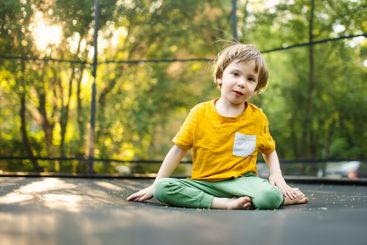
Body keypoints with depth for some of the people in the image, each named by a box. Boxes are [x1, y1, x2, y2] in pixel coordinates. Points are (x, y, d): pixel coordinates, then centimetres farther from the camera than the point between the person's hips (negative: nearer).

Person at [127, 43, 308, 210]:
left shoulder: (258, 117, 1)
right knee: (162, 189, -28)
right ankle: (224, 203, -28)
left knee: (271, 196, -37)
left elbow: (270, 151, 17)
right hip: (203, 182, 3)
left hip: (240, 180, -2)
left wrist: (276, 175, -4)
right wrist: (154, 186, 1)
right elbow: (178, 151, 2)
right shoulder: (200, 112, -2)